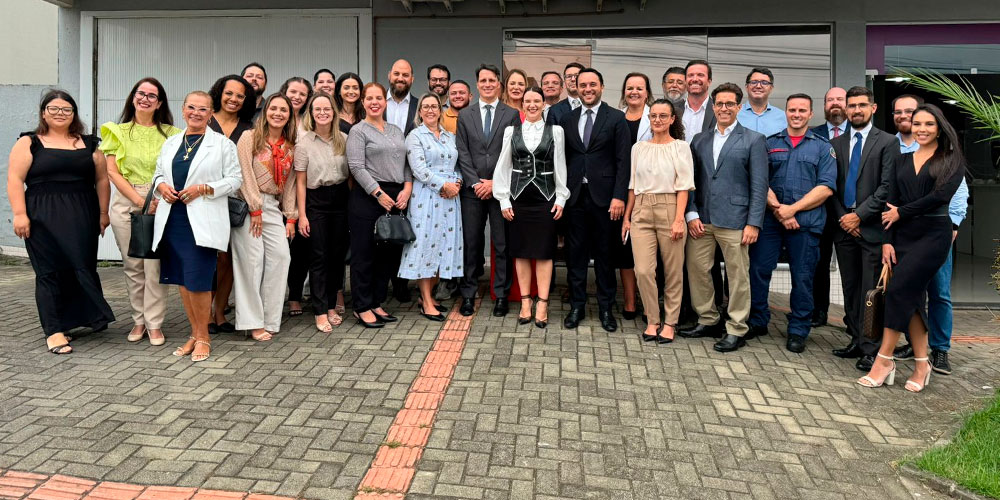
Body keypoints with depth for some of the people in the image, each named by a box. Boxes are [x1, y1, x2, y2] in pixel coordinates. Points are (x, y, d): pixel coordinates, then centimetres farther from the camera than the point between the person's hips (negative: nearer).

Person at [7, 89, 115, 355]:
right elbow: (15, 179, -3)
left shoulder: (88, 144, 11)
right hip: (44, 219, -2)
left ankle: (74, 320, 18)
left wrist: (103, 212, 6)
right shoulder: (29, 143, 4)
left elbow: (102, 179, 12)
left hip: (82, 218, 3)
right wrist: (19, 214, -11)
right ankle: (53, 331, 4)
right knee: (49, 272, 1)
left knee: (84, 268, 4)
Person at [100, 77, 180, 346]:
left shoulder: (170, 133, 8)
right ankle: (139, 319, 17)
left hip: (160, 203, -1)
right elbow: (112, 171, 2)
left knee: (155, 265, -7)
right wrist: (140, 200, -10)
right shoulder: (118, 131, 10)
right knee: (133, 265, 5)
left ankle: (154, 324, 2)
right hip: (126, 202, 2)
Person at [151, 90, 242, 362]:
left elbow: (234, 179, -4)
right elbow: (158, 174, 21)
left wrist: (203, 189, -15)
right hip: (173, 219, 6)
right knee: (182, 278, 9)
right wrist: (161, 185, -2)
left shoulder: (223, 143, 1)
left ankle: (203, 337, 8)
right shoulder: (170, 143, 17)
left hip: (203, 220, -5)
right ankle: (195, 334, 20)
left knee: (198, 280, -8)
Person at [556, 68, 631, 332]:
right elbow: (563, 159, 10)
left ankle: (605, 307, 17)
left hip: (604, 196, -3)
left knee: (604, 253, 6)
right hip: (575, 196, 3)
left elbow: (623, 161, -4)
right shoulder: (567, 120, 11)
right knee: (575, 253, 7)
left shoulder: (617, 118, 0)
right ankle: (577, 306, 18)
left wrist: (619, 196, -11)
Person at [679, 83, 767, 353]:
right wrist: (691, 214, 0)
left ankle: (737, 330, 13)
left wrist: (754, 223, -9)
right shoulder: (700, 140, 13)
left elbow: (759, 185, -3)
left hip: (734, 221, -4)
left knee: (738, 276, 2)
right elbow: (691, 180, 12)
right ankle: (708, 321, 23)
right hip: (701, 220, 4)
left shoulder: (753, 140, 2)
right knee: (696, 270, 7)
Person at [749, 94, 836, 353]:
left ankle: (798, 331, 16)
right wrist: (777, 209, -10)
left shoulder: (822, 147, 7)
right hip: (769, 218, 1)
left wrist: (792, 209, -12)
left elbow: (826, 188, -3)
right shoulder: (770, 143, 11)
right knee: (758, 269, 1)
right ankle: (757, 322, 17)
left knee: (803, 277, 4)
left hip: (806, 221, -1)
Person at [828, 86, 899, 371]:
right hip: (844, 227, 4)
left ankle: (871, 349, 0)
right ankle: (856, 341, 19)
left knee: (871, 291, -4)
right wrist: (842, 217, -2)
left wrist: (859, 215, -12)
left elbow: (887, 186, -7)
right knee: (851, 288, 10)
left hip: (872, 228, -4)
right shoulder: (836, 144, 13)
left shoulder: (887, 142, 1)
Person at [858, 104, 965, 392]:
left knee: (898, 290, -15)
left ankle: (884, 361, -9)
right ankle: (921, 364, 12)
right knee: (912, 298, 3)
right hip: (902, 236, 4)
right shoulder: (901, 162, 15)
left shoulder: (952, 160, 4)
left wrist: (901, 212, -6)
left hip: (933, 235, -4)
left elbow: (940, 195, -11)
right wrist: (887, 240, -1)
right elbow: (890, 203, 8)